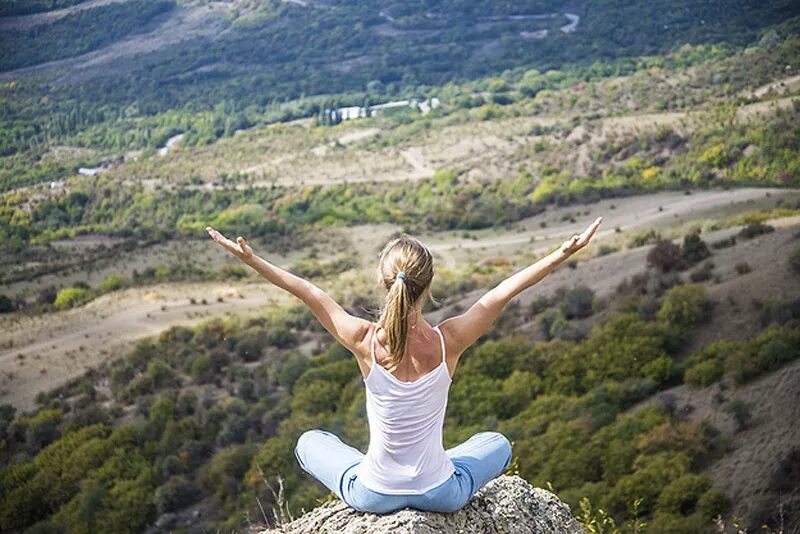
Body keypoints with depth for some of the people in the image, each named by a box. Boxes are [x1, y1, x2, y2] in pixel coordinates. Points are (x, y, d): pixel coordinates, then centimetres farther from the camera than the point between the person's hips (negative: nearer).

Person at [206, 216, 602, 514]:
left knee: (309, 442, 30)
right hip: (441, 496, 0)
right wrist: (565, 252, -8)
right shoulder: (448, 341, -21)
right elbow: (504, 291, -14)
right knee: (497, 443, 32)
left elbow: (309, 294, -10)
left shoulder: (365, 341, -21)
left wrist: (250, 259, -4)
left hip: (373, 496, 0)